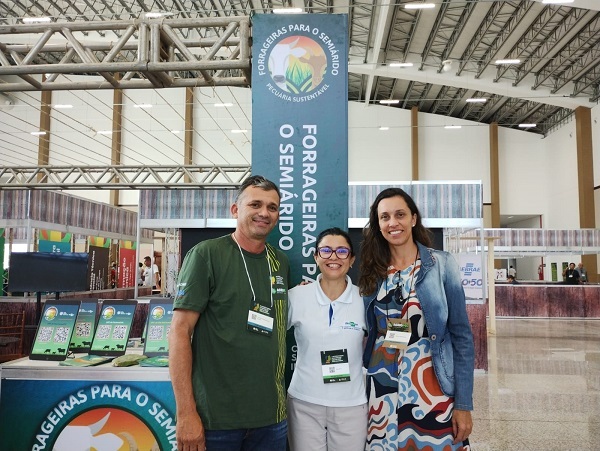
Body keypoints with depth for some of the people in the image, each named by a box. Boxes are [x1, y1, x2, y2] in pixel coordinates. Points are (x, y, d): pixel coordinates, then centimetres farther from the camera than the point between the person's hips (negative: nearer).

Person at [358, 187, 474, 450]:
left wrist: (464, 404, -7)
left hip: (432, 390, -2)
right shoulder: (371, 272, 3)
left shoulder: (442, 265, -5)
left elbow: (461, 336, -5)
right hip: (381, 391, 3)